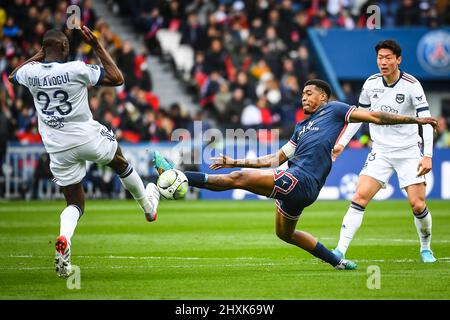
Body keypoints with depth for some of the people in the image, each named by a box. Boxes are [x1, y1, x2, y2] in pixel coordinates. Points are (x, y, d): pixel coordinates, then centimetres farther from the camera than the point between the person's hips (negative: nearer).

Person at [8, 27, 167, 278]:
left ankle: (64, 240, -18)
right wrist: (97, 46, -4)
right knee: (120, 163, 29)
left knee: (75, 204, 13)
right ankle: (148, 205, 49)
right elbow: (117, 78, -7)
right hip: (88, 139, -3)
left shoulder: (30, 72, -6)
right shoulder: (76, 70, -18)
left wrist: (39, 55, 22)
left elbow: (13, 75, 21)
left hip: (58, 150, 3)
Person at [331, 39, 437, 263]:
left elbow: (425, 120, -14)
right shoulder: (371, 83, 0)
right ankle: (340, 250, -16)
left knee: (418, 205, -7)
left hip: (409, 152, -3)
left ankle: (425, 248, 20)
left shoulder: (412, 85, -12)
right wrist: (342, 142, 9)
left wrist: (427, 155, -22)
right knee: (360, 196, -14)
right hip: (380, 151, 3)